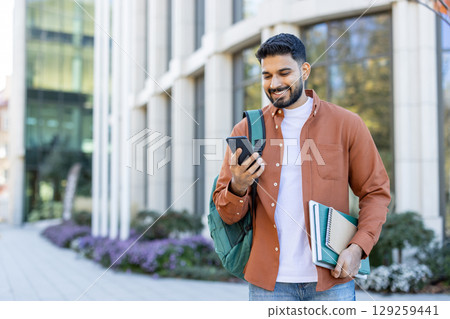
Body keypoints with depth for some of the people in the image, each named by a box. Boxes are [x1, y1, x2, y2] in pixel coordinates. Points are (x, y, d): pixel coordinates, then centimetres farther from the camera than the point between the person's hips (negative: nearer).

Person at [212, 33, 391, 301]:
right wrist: (237, 188, -18)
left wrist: (358, 248, -9)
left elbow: (376, 192, 5)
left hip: (331, 278, 0)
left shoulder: (346, 124, 2)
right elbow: (228, 215, 4)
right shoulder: (246, 130, 4)